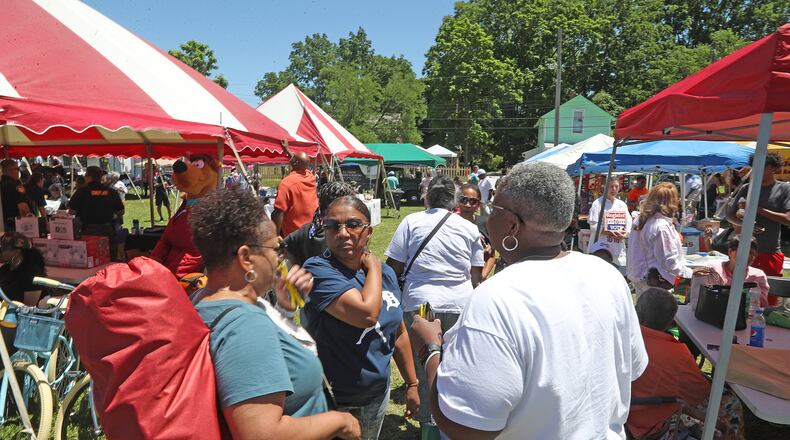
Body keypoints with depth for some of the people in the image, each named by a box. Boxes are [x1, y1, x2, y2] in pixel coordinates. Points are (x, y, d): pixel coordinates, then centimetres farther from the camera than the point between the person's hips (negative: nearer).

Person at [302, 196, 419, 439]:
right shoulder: (318, 270, -21)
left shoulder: (386, 273, -1)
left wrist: (412, 385, 11)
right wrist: (374, 267, -19)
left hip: (379, 395, 6)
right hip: (334, 402, -5)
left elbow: (399, 334, 8)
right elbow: (367, 314, -33)